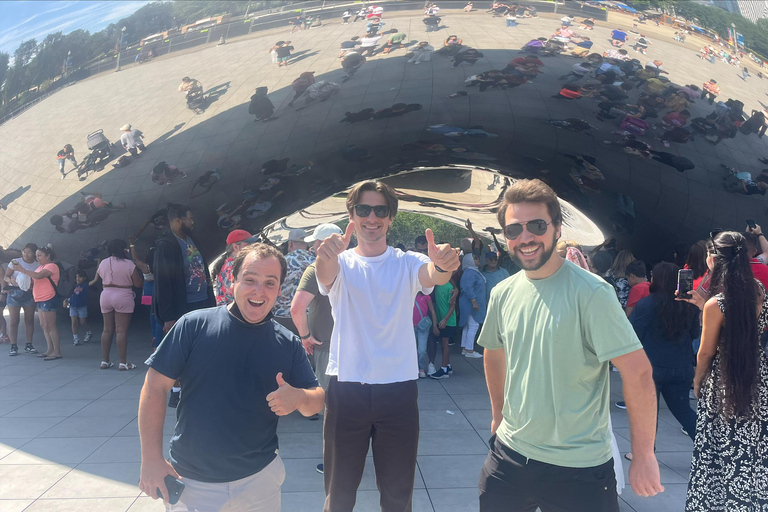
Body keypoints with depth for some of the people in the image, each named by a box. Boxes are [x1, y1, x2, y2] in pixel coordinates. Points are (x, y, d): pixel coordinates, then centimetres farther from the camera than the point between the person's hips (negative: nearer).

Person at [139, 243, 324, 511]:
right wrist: (152, 460, -10)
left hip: (260, 479, 2)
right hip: (191, 481, -2)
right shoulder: (194, 326, -10)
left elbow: (317, 401, 3)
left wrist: (298, 397, -20)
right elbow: (155, 388, -7)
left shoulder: (288, 345, -2)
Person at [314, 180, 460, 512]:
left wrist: (443, 266, -45)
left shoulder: (407, 263, 2)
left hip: (399, 389, 1)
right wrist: (326, 256, -48)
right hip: (346, 388, 0)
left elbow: (432, 276, -20)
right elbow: (325, 275, -23)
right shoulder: (341, 263, 1)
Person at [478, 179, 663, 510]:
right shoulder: (503, 294, 1)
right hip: (509, 454, 5)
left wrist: (643, 456, -16)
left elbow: (637, 371, -18)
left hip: (578, 468, -5)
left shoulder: (590, 292, -17)